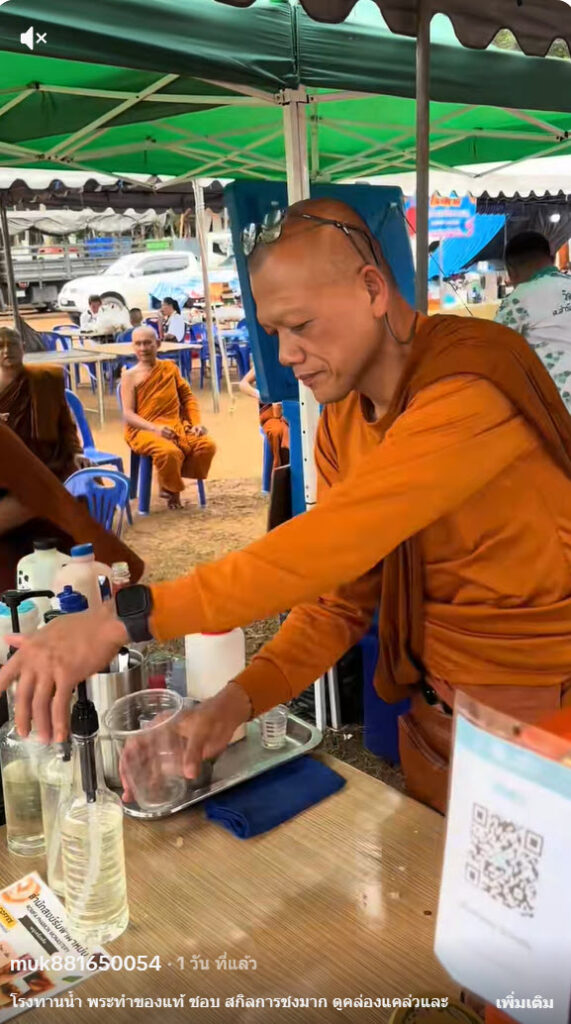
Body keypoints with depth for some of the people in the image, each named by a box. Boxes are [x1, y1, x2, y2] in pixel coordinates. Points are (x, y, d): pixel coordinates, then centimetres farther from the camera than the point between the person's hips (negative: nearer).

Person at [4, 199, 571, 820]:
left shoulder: (473, 386, -26)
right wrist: (237, 700, -16)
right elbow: (339, 598, -1)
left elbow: (334, 544, -36)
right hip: (435, 714, 6)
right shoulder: (340, 423, 0)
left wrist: (126, 618, -37)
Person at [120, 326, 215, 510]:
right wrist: (155, 428, -21)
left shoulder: (170, 367, 15)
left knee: (207, 445, -23)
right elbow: (128, 414, -6)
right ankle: (170, 489, -2)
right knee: (169, 452, -36)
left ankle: (174, 479, 2)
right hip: (144, 430, -4)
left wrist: (196, 423, 2)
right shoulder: (130, 376, 2)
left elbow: (187, 397, 18)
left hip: (176, 425, 4)